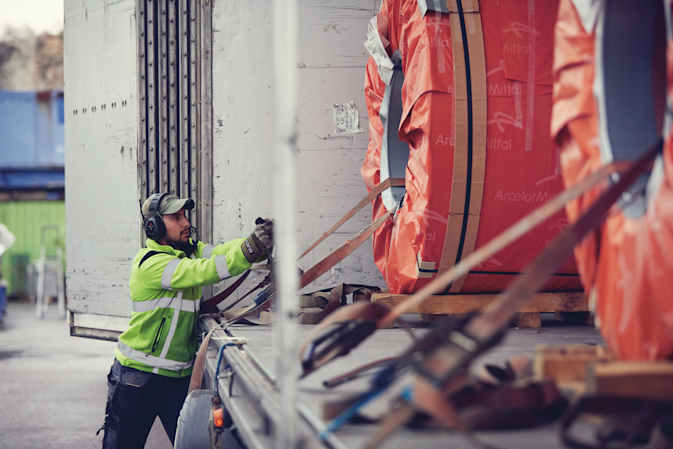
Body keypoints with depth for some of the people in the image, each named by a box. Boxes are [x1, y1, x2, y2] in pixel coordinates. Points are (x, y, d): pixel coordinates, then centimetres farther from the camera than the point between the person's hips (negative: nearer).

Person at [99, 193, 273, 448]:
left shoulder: (190, 249, 5)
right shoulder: (150, 263, -19)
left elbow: (218, 252, -12)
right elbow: (200, 271, -32)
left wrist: (263, 242, -32)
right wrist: (249, 250, -43)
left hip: (180, 377, 6)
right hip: (139, 376, -6)